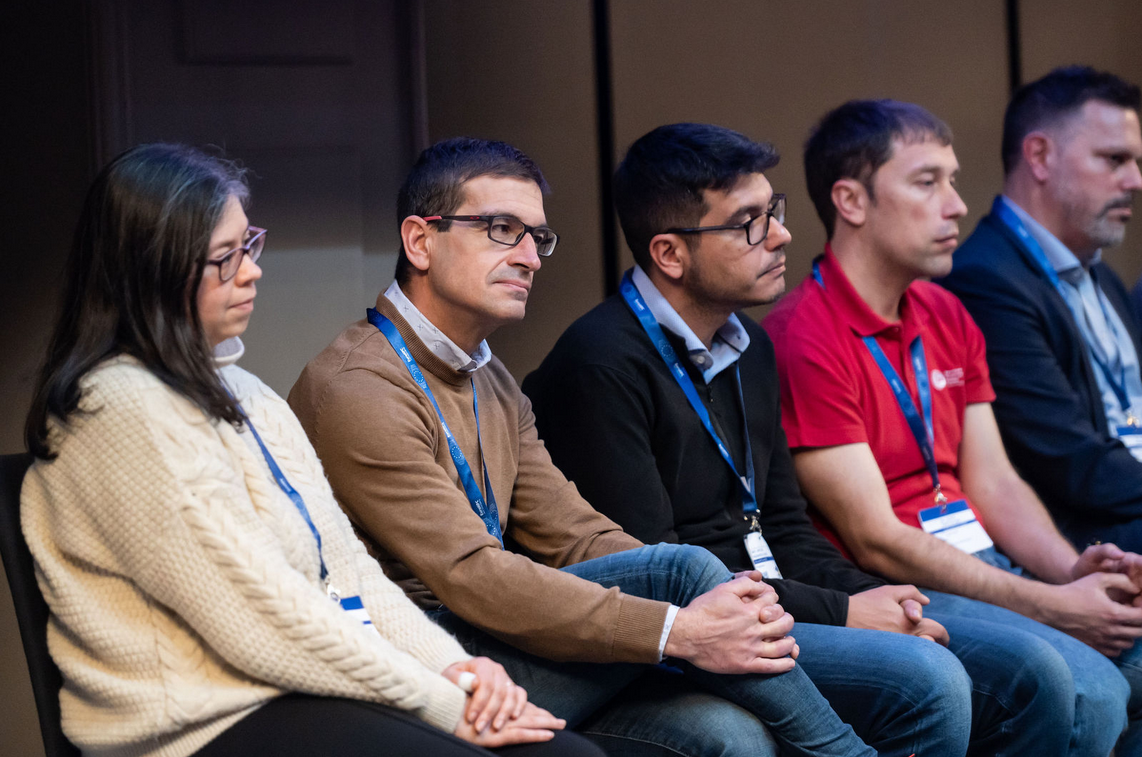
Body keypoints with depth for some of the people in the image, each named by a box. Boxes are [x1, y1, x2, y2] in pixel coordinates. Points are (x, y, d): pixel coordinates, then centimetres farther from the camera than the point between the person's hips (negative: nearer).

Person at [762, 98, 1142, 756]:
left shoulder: (948, 319, 16)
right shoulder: (803, 340, -12)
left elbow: (993, 484, 15)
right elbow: (876, 541, -14)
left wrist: (1072, 571, -6)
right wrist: (1049, 606, -14)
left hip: (989, 567, 8)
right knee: (1089, 690, -29)